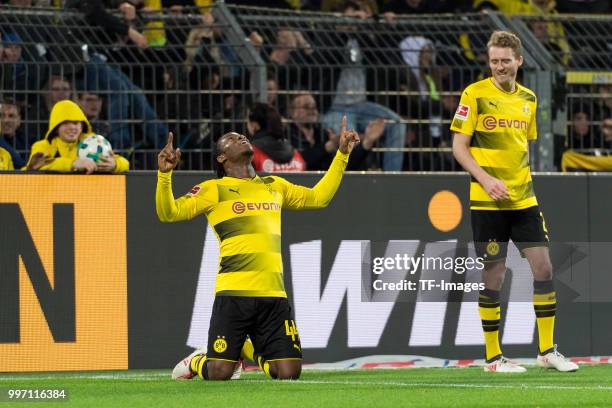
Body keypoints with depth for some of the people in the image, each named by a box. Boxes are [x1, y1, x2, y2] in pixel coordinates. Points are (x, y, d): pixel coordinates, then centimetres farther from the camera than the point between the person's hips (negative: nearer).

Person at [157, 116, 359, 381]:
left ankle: (249, 349, 26)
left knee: (289, 372, -5)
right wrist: (164, 174, -17)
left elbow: (318, 197, 35)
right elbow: (168, 213, -1)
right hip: (233, 292, -4)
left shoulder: (274, 186, 22)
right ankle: (196, 361, 25)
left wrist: (342, 155, 32)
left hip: (274, 294, 4)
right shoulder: (214, 189, 7)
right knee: (219, 373, -12)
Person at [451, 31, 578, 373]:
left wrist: (525, 184, 13)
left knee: (544, 267, 0)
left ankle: (548, 351, 9)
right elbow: (459, 146, -7)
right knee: (494, 276, -1)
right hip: (487, 202, -5)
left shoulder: (528, 98, 10)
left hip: (523, 199, 5)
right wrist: (486, 179, -19)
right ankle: (493, 357, 10)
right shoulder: (475, 94, -6)